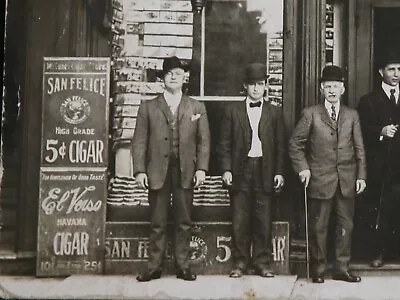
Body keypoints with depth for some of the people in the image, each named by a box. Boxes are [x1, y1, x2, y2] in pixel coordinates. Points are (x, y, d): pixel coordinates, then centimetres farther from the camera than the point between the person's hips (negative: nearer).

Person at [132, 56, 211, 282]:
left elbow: (204, 141, 7)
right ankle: (155, 267, 10)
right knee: (157, 223, 3)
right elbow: (140, 141, 3)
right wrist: (140, 170, -5)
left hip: (186, 172, 1)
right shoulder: (148, 107, 8)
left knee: (184, 222, 5)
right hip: (158, 172, -1)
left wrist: (201, 168, -4)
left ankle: (183, 266, 14)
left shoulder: (197, 107, 10)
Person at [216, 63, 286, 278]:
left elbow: (280, 145, 9)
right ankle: (240, 262, 11)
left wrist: (279, 172, 1)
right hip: (240, 170, 0)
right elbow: (224, 143, 5)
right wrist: (226, 169, -4)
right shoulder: (232, 111, 8)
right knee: (239, 221, 2)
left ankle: (262, 262, 12)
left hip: (265, 171, 1)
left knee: (263, 220, 2)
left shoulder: (274, 112, 10)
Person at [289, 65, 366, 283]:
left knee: (345, 226, 7)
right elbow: (295, 144, 2)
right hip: (320, 179, -3)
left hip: (347, 181, 3)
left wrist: (361, 175, 3)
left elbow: (359, 148, 9)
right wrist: (302, 168, -7)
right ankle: (318, 270, 15)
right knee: (318, 227, 3)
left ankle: (341, 269, 18)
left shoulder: (352, 115, 10)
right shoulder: (310, 114, 1)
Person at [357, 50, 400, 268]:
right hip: (381, 166, -2)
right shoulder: (369, 101, 9)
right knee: (381, 210, 0)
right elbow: (363, 131, -1)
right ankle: (379, 253, 9)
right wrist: (380, 131, -17)